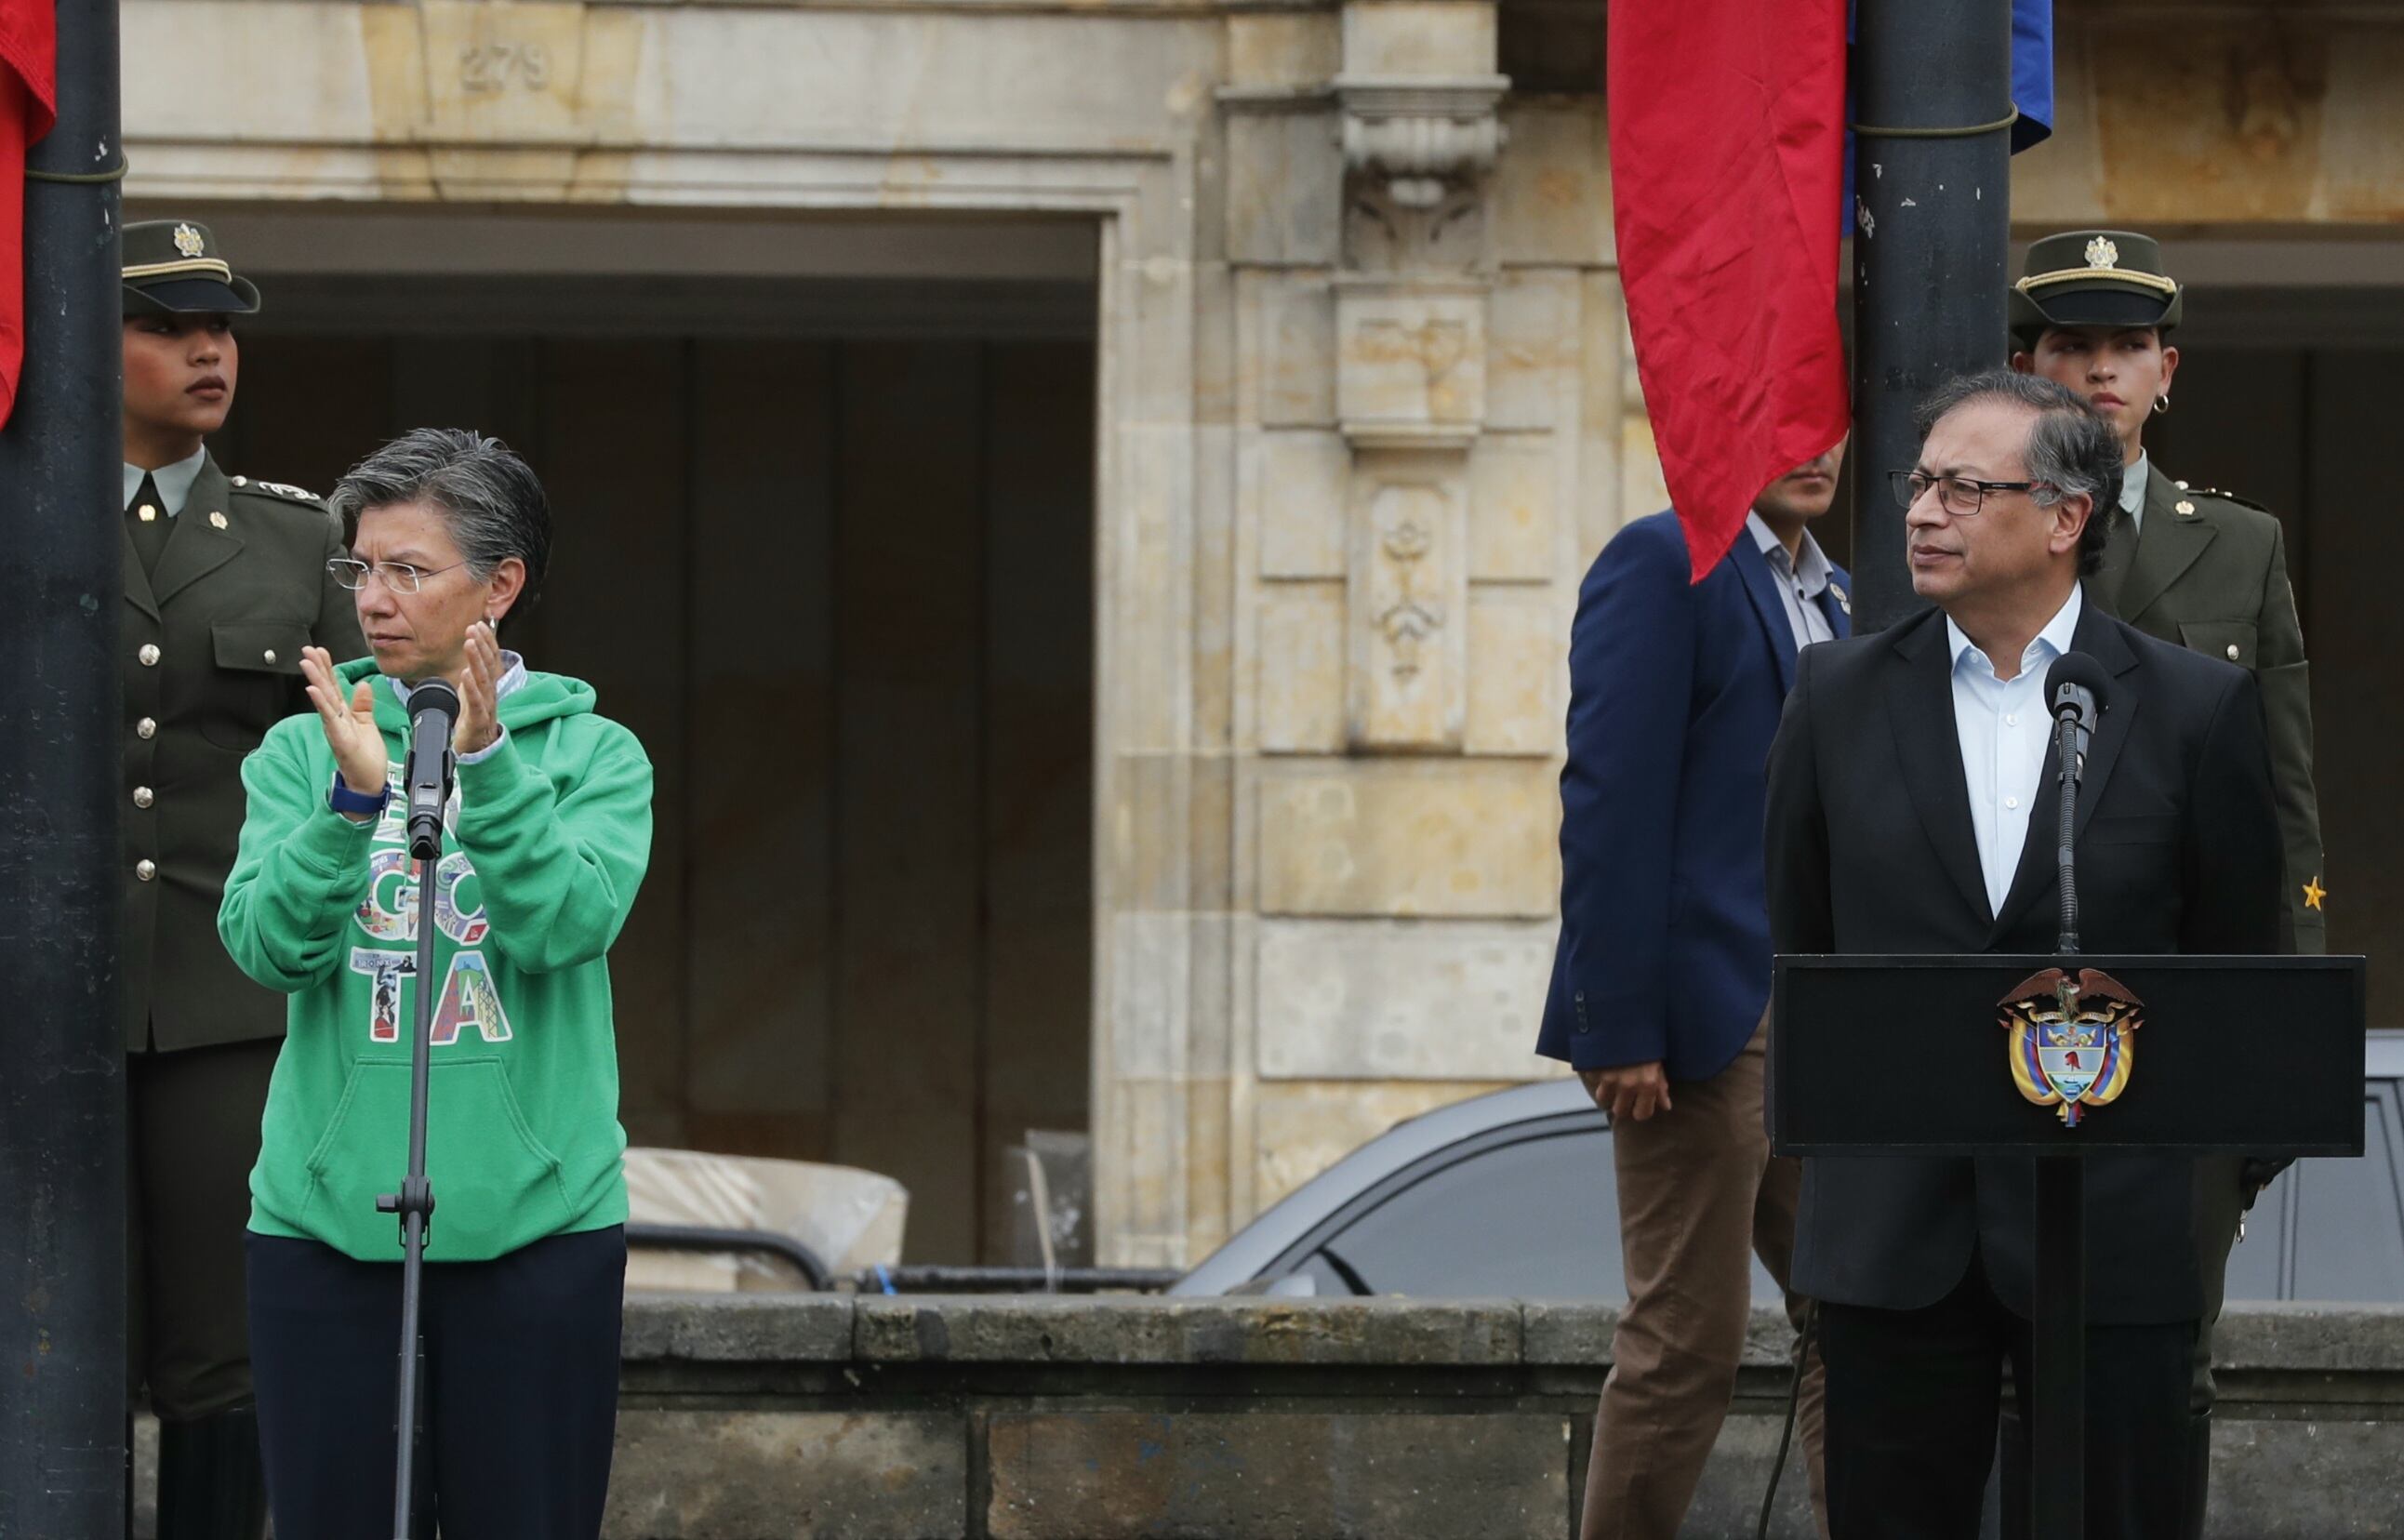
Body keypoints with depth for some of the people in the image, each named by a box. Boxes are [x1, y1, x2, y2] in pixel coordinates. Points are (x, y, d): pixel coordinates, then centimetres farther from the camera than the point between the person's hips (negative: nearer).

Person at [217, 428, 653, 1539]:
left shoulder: (591, 755, 4)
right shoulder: (304, 752, 8)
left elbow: (567, 925, -13)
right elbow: (268, 944, -6)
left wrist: (486, 767, -23)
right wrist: (354, 798, -20)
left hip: (531, 1224, -1)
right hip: (325, 1220, 1)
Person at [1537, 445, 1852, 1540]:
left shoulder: (1832, 596, 17)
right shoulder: (1662, 564, -9)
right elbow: (1610, 800, -15)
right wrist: (1619, 1026, -20)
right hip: (1707, 1017, -8)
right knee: (1689, 1341, -3)